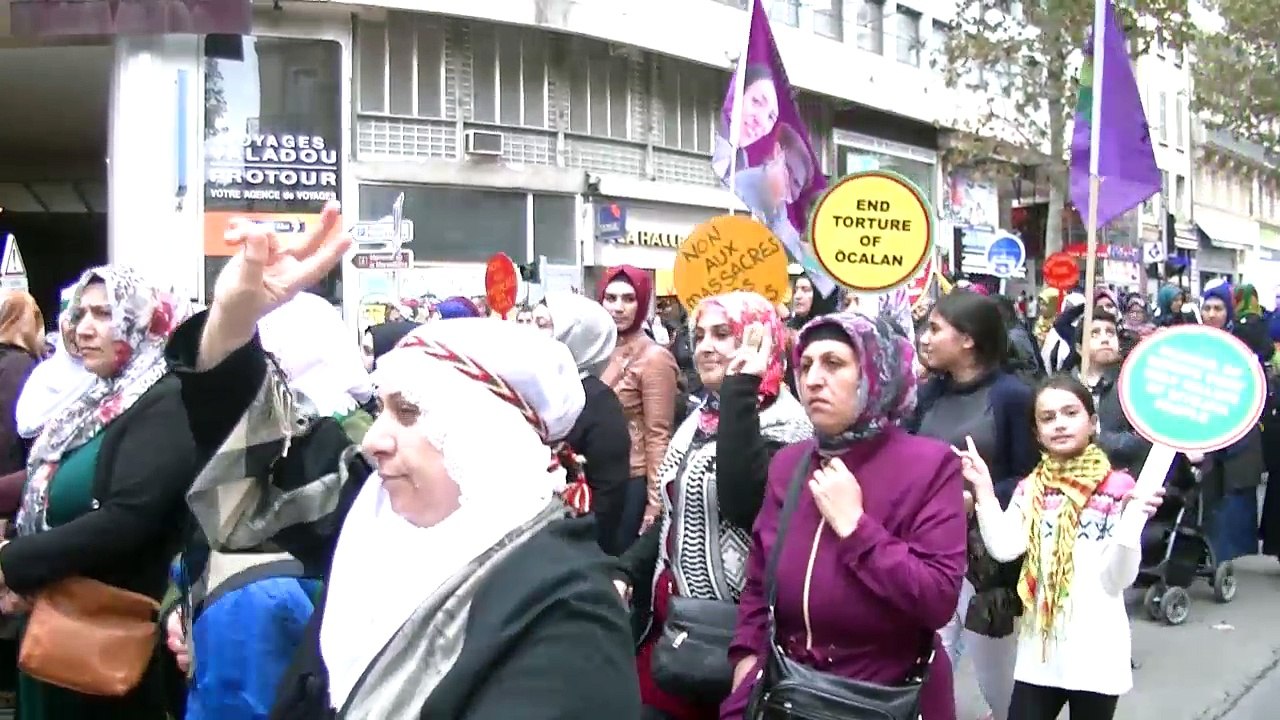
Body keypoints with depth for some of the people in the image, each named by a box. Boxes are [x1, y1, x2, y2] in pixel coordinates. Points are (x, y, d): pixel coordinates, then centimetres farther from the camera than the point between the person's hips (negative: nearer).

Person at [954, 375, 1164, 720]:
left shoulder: (1117, 488, -7)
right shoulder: (1031, 489, 4)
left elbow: (1119, 578, -11)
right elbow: (1004, 549, -10)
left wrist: (1133, 517, -25)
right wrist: (983, 489, -13)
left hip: (1096, 653, -3)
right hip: (1039, 648, 3)